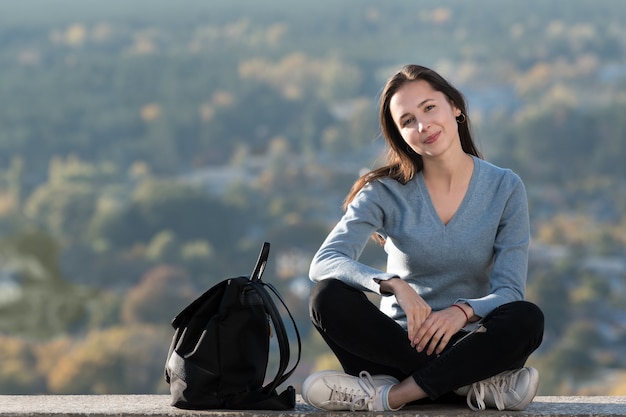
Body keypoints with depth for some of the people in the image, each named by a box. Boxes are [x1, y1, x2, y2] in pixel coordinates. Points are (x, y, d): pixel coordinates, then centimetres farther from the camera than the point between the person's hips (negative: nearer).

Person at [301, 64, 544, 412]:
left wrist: (463, 311, -28)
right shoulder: (387, 191, -1)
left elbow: (509, 292, -5)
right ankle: (478, 387, -29)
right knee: (329, 296, -28)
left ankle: (386, 395, -31)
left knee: (527, 319, -32)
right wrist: (393, 285, -34)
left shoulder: (505, 188, 1)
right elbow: (324, 263, -15)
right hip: (399, 342, 1)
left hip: (466, 343, 0)